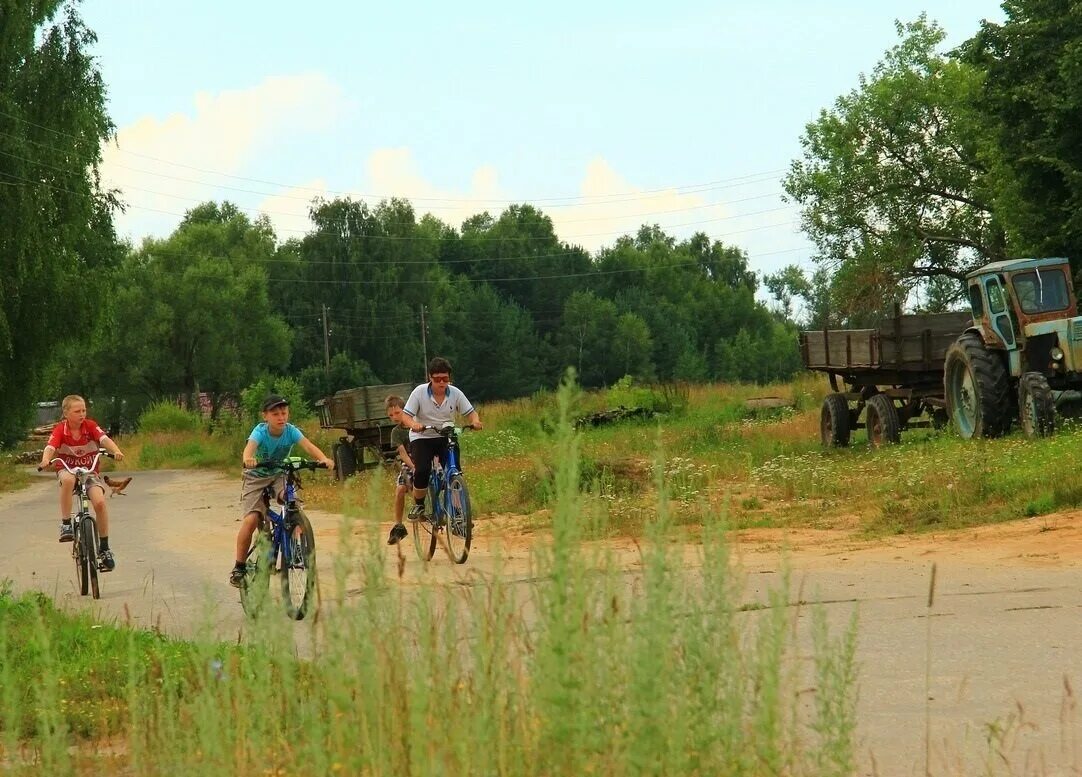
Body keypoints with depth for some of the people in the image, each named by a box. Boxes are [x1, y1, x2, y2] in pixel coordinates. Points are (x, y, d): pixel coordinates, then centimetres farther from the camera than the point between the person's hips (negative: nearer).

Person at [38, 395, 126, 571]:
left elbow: (104, 439, -24)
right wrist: (46, 460, -51)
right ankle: (66, 525, -28)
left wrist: (116, 451, -45)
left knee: (100, 502, -23)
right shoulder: (60, 430, -12)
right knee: (68, 480, -39)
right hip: (66, 469, -1)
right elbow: (50, 447, -28)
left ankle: (104, 548, -10)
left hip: (89, 470, 1)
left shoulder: (90, 426, -9)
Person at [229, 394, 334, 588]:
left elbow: (307, 445, -31)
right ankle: (239, 567, -8)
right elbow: (250, 446, -42)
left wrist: (323, 459, -52)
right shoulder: (260, 431, -23)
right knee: (251, 520, -20)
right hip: (256, 477, -2)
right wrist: (248, 459, -66)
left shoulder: (290, 431, -16)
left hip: (279, 475, 2)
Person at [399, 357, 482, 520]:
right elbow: (406, 415, -13)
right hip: (422, 438, -2)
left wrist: (475, 421, -28)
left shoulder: (455, 393, -5)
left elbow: (470, 412, -4)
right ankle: (418, 505, 0)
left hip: (446, 437, 2)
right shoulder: (420, 392, -11)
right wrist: (413, 424, -36)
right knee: (422, 471, -24)